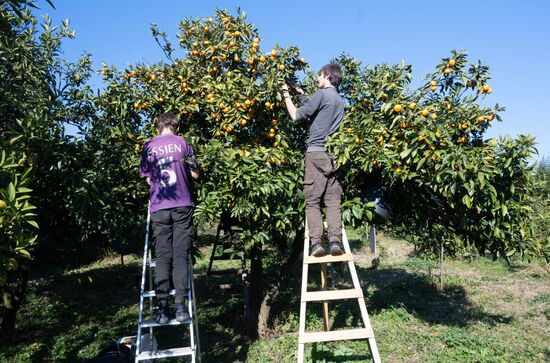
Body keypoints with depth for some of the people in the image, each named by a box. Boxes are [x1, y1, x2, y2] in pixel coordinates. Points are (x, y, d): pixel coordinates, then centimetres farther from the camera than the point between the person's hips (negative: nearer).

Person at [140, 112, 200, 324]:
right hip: (182, 205, -1)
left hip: (159, 208, 2)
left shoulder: (148, 147, 10)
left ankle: (162, 308, 0)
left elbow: (148, 179, 16)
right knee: (181, 256, 0)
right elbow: (195, 174, 8)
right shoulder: (181, 143, 5)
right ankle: (180, 306, -4)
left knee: (162, 258, 4)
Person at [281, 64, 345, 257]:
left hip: (316, 152, -6)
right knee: (333, 200, 1)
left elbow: (296, 115, -3)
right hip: (334, 154, 6)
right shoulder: (339, 100, 21)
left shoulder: (321, 94, -2)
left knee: (313, 201, -5)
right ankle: (335, 240, -9)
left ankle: (316, 242, -13)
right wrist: (301, 94, 28)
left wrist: (286, 95, 10)